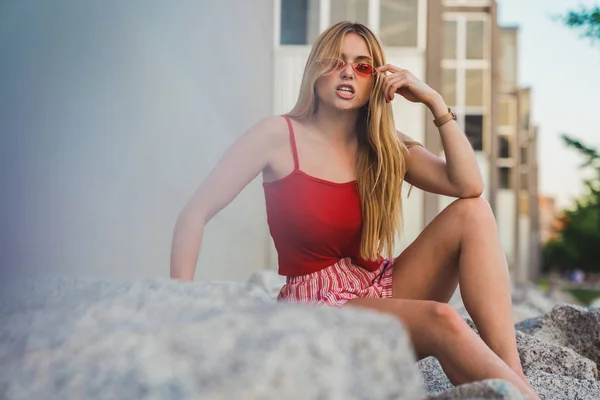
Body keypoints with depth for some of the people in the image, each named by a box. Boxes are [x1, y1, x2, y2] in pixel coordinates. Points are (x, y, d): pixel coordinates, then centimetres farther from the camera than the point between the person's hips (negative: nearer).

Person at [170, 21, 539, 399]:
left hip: (384, 289, 6)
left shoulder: (386, 146, 8)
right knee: (442, 320, -32)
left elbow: (469, 186, -8)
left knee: (473, 213, -17)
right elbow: (195, 215, -8)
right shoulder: (278, 135, -5)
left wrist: (436, 102, -11)